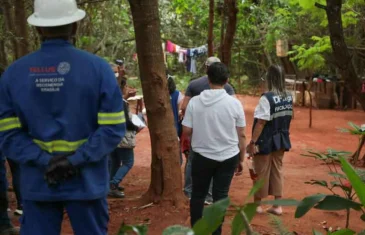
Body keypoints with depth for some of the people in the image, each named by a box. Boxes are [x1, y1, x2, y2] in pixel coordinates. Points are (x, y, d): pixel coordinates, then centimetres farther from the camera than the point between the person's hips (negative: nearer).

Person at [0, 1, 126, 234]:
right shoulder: (98, 67, -6)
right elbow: (113, 128, -11)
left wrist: (44, 161, -9)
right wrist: (76, 160, -13)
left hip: (37, 183, 2)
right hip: (86, 181, -1)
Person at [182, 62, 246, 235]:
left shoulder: (195, 101, -8)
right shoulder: (234, 103, -8)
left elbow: (187, 130, -5)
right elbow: (241, 135, -4)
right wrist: (241, 159, 8)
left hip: (202, 156, 0)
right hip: (228, 157, 0)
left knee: (198, 195, 15)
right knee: (220, 196, 9)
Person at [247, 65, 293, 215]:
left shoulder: (267, 98, -21)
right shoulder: (289, 97, 1)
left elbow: (261, 122, -22)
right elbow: (287, 118, 10)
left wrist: (252, 142, -19)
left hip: (265, 141, -6)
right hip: (281, 141, 6)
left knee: (261, 173, 7)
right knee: (277, 171, 14)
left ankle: (257, 204, 20)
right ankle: (277, 206, 18)